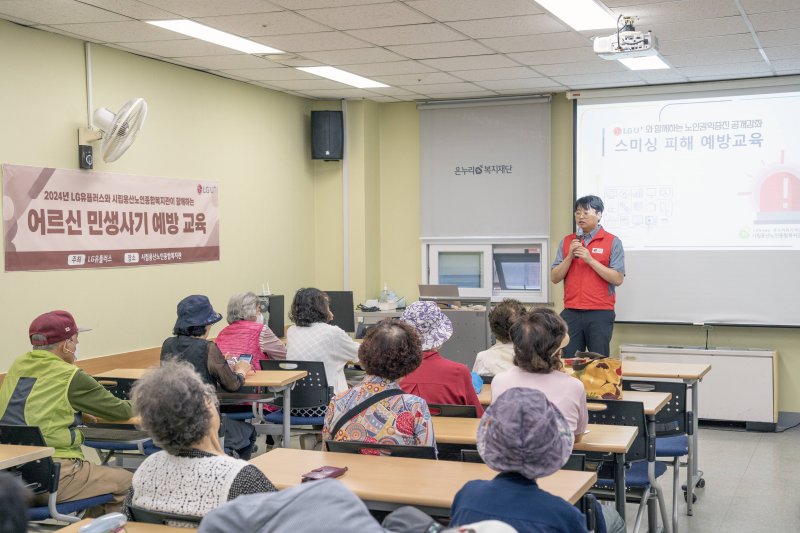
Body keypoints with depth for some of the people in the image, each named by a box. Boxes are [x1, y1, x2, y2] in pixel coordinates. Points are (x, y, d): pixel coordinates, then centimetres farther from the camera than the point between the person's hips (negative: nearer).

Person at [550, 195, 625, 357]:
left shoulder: (612, 242, 0)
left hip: (600, 313, -3)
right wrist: (570, 256, -7)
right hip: (571, 313, 3)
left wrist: (590, 259, -14)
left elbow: (618, 279, -8)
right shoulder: (567, 241, 10)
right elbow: (554, 278, 7)